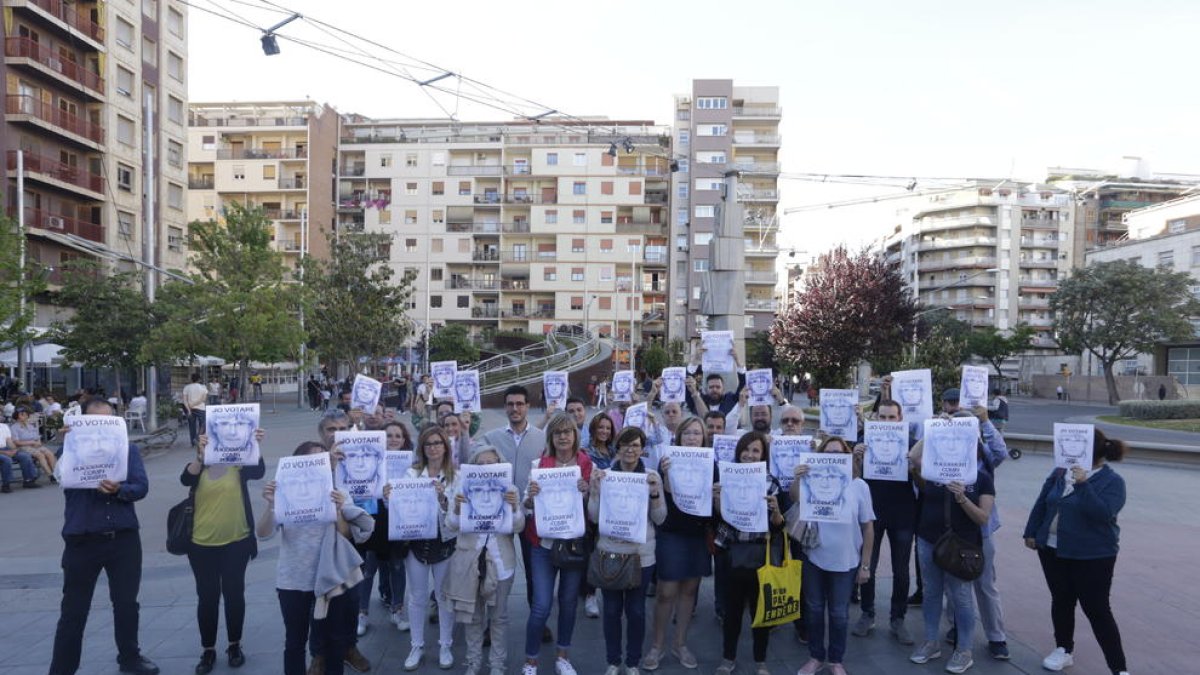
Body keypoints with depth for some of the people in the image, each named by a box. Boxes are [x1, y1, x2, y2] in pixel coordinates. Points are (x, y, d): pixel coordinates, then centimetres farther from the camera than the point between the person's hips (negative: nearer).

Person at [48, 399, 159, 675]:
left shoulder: (129, 449, 4)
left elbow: (142, 487, -5)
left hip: (124, 538, 2)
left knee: (126, 603, 15)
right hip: (83, 540, -2)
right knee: (73, 610, 6)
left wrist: (119, 490, -25)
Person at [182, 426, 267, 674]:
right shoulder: (198, 465, 0)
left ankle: (235, 645, 24)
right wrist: (200, 455, -39)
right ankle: (208, 650, 22)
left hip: (236, 542, -1)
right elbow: (186, 479, -21)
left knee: (234, 593, 8)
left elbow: (258, 472, -22)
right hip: (202, 544, 1)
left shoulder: (239, 464, -3)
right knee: (207, 597, 8)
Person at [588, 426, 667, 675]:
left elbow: (660, 519, -1)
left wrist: (655, 494, -18)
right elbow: (594, 517, -4)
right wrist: (595, 488, -16)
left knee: (636, 610, 9)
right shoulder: (604, 475, -2)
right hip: (609, 552, 0)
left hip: (641, 554, 0)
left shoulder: (652, 476, -2)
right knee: (612, 609, 11)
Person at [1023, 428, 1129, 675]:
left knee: (1097, 610, -1)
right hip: (1053, 550, 5)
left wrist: (1084, 484, -32)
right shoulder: (1060, 473, 2)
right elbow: (1041, 503, 10)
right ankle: (1064, 650, 32)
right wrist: (1031, 532, 9)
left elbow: (1104, 513, -27)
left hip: (1092, 556, -5)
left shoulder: (1112, 481, -12)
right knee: (1061, 601, 15)